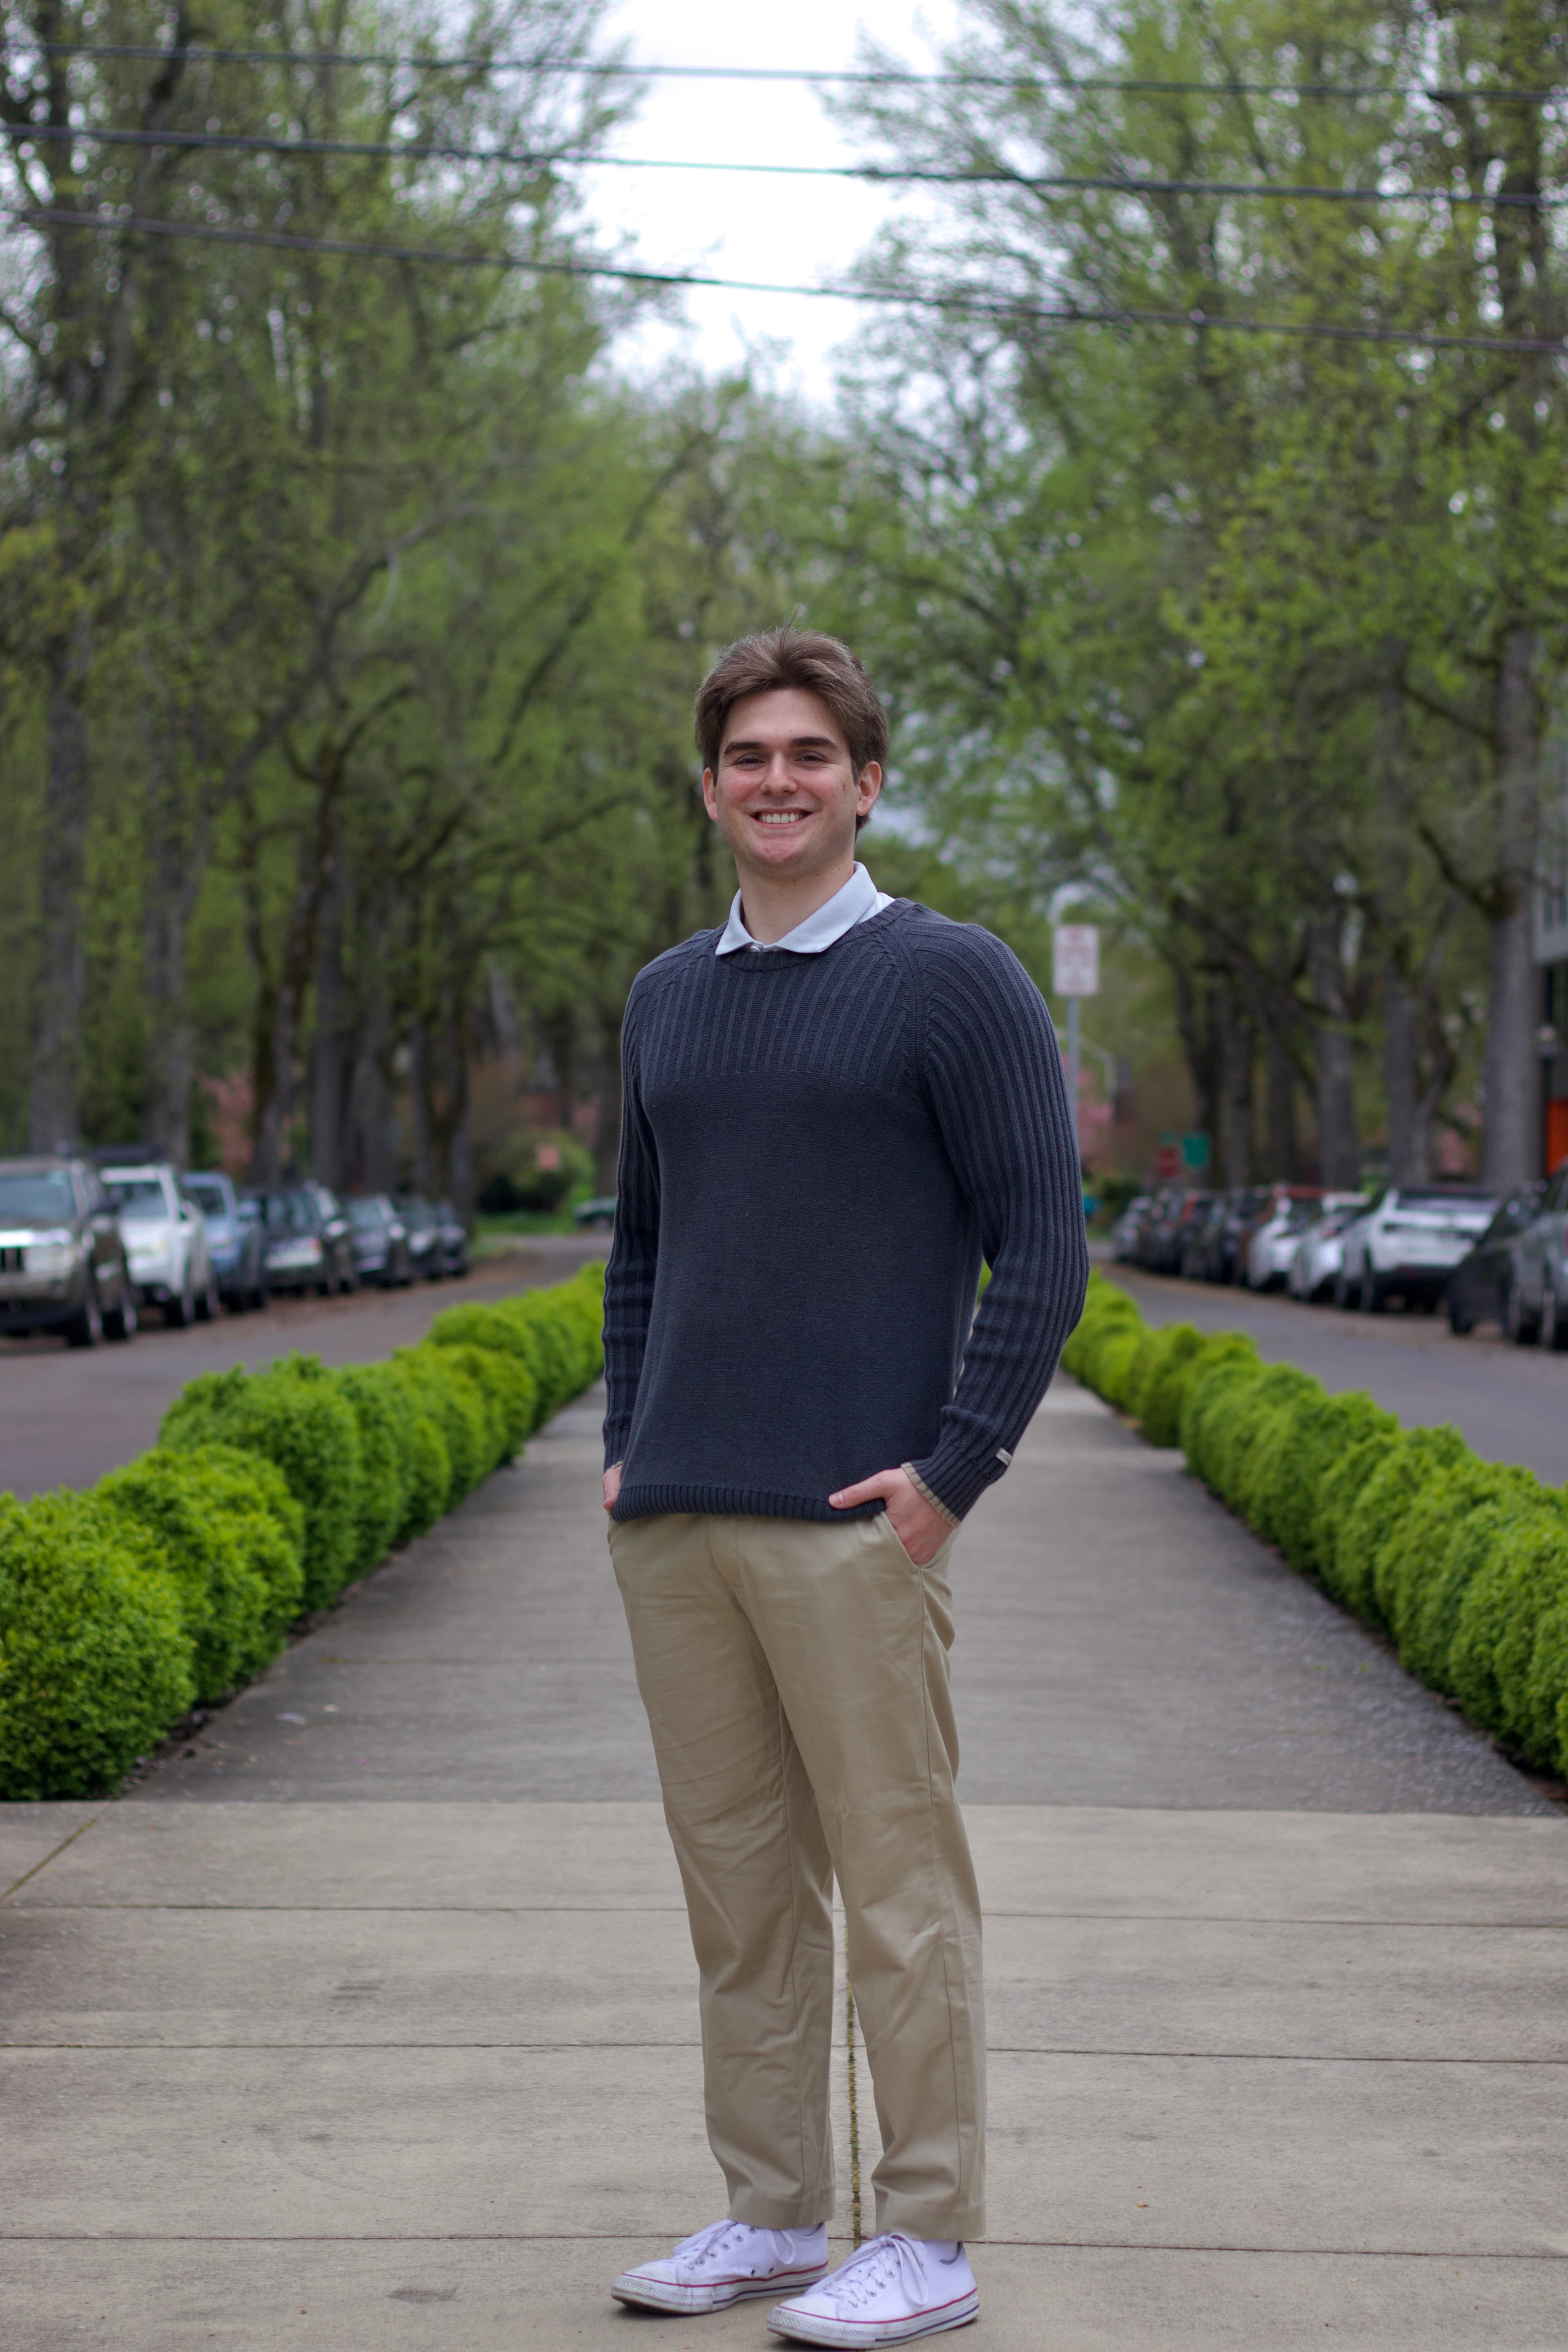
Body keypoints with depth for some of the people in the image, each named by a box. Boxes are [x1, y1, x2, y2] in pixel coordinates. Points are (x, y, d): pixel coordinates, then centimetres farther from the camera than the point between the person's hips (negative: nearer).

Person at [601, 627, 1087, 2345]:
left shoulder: (952, 982, -3)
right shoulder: (666, 997, 15)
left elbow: (1043, 1248, -5)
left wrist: (954, 1469, -12)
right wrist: (628, 1448, 13)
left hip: (850, 1525, -6)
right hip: (672, 1526, 6)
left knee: (893, 1882, -2)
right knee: (736, 1881, 11)